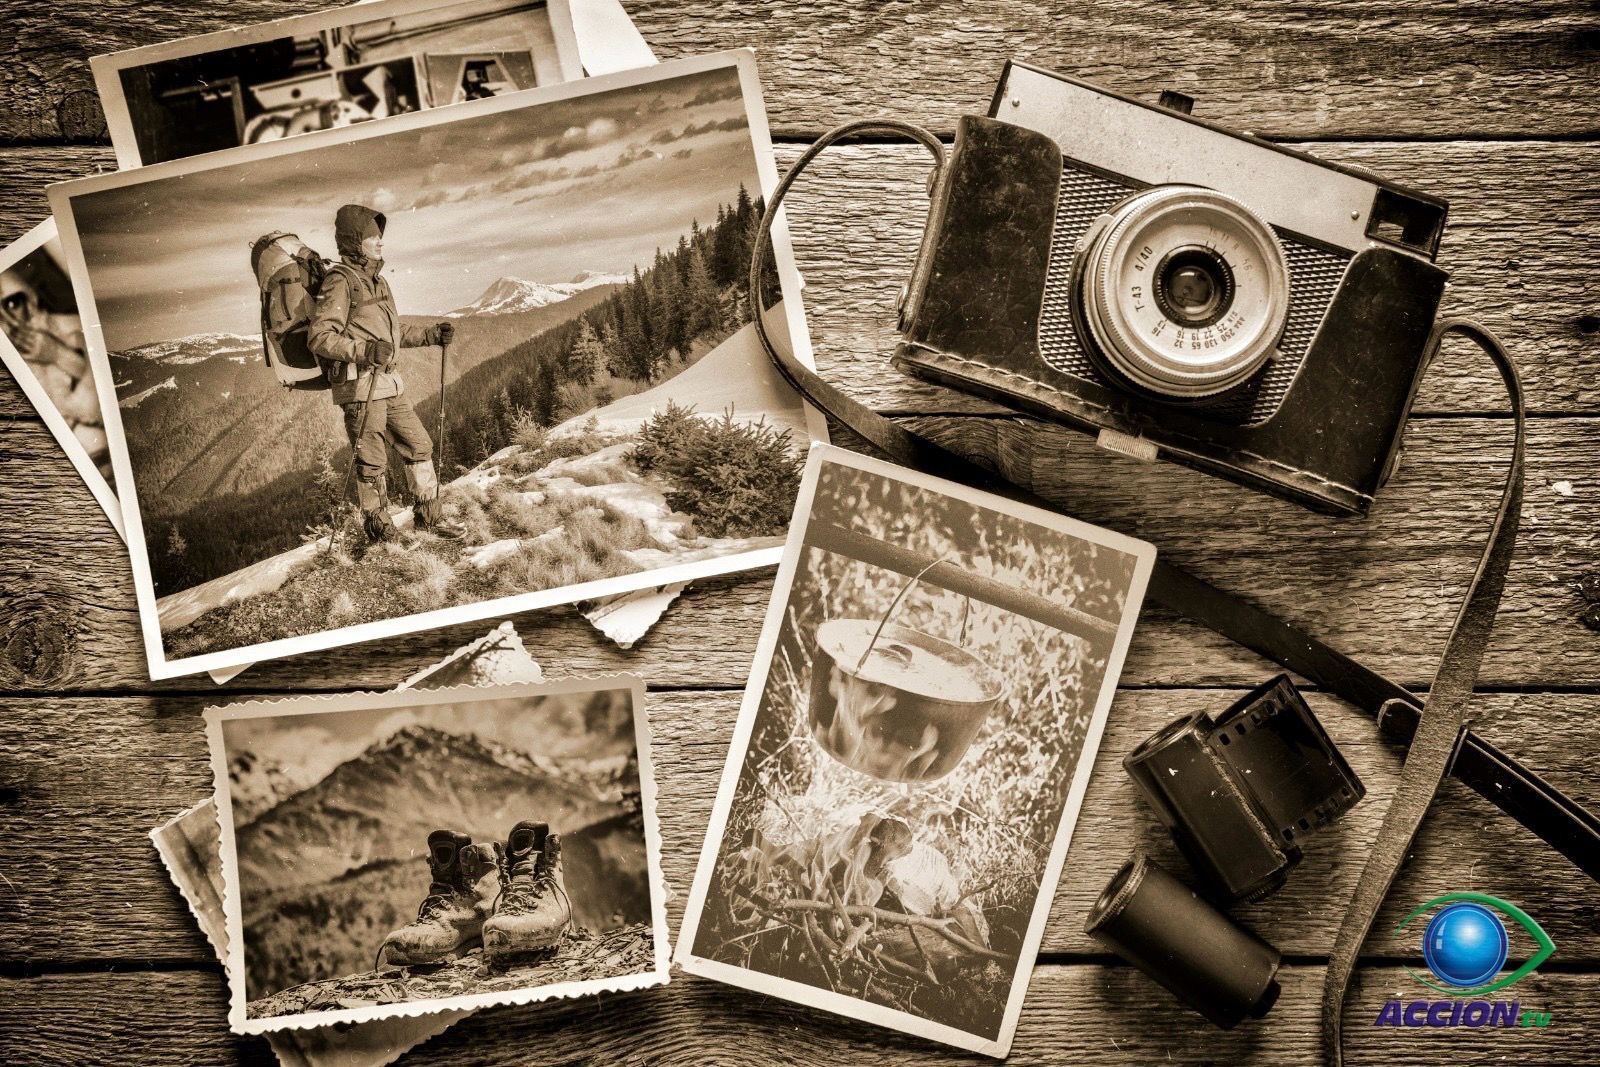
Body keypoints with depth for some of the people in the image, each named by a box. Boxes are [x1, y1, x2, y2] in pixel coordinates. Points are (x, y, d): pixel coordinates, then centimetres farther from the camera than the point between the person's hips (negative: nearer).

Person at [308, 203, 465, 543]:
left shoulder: (376, 279, 17)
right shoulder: (340, 281, -11)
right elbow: (319, 337, -17)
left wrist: (432, 335, 14)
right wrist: (364, 351, -27)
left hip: (390, 383, 9)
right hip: (360, 384, -8)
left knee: (419, 445, 12)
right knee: (371, 463, 2)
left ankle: (430, 515, 24)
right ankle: (378, 528, 16)